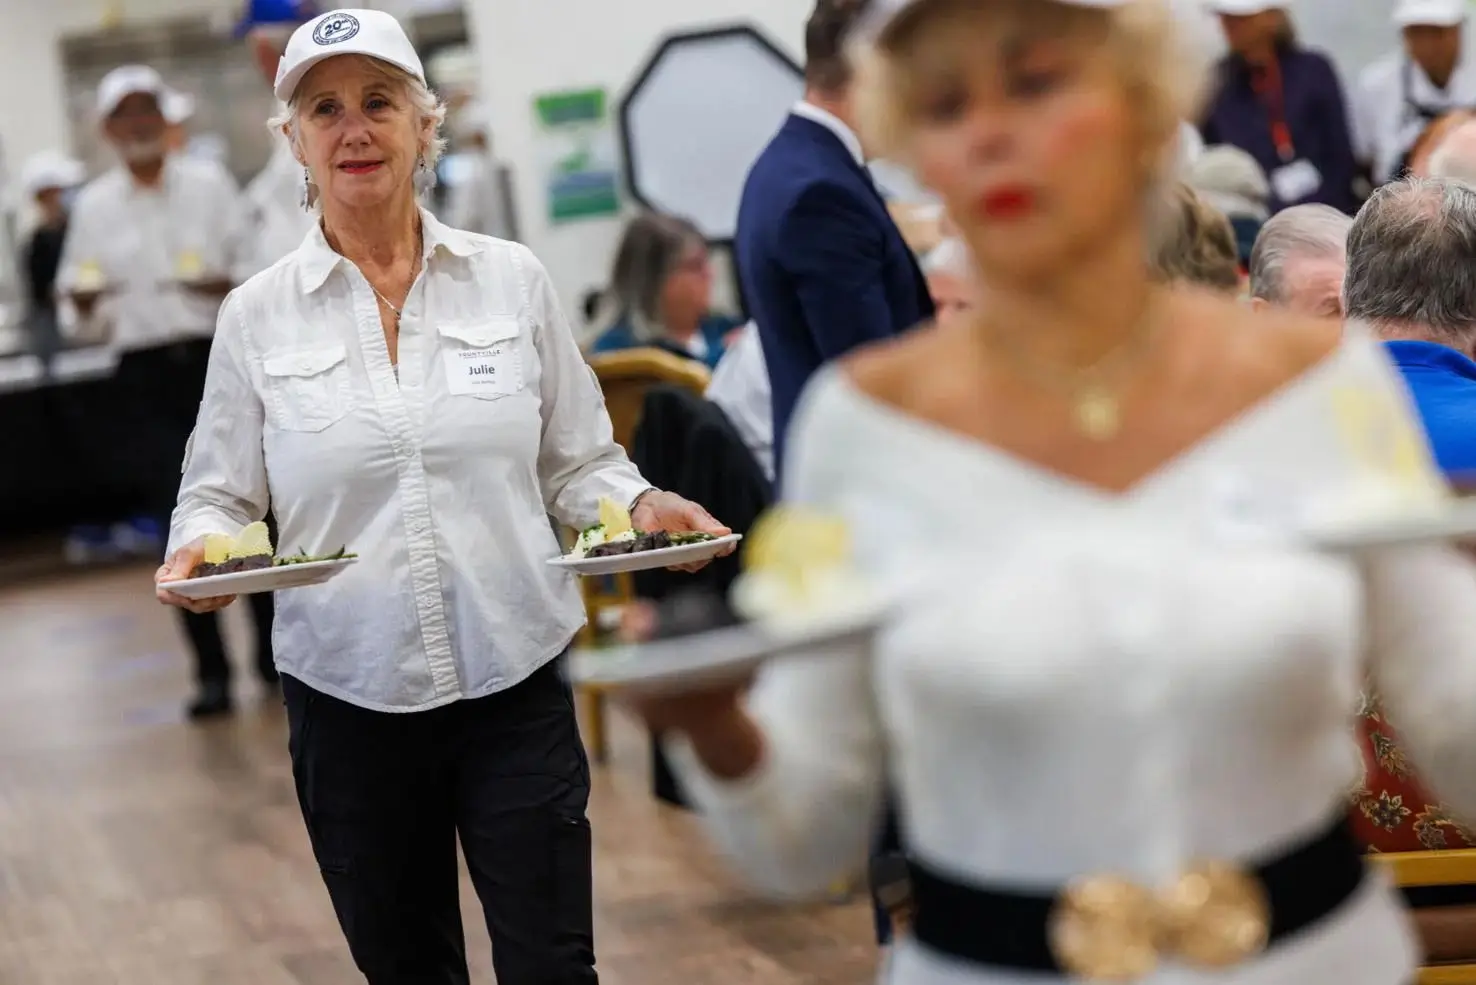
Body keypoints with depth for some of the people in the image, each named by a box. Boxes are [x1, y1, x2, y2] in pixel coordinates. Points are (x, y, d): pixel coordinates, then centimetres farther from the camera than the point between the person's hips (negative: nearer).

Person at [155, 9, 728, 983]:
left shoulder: (513, 279, 1)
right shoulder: (256, 315, 1)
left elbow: (576, 462, 8)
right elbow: (219, 493, 6)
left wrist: (640, 505, -12)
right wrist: (199, 546, -15)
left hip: (515, 682, 0)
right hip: (348, 694, 1)